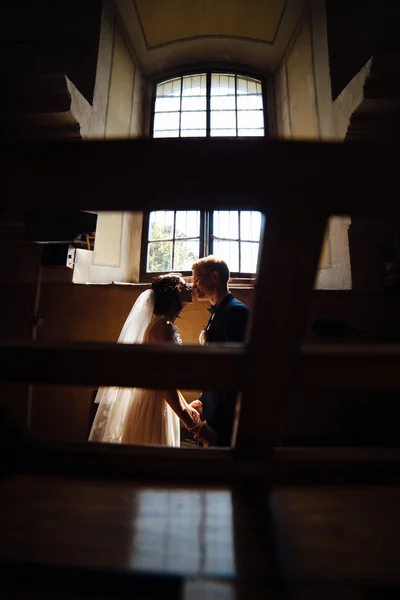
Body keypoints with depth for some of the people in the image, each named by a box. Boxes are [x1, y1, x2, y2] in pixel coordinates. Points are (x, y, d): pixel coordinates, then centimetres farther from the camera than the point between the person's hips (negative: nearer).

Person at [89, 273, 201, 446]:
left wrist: (186, 407, 17)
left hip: (161, 402, 9)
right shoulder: (164, 325, -19)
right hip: (154, 405, -9)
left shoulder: (166, 325, 10)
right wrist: (189, 422, -19)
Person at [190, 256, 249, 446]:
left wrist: (215, 424, -21)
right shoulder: (217, 312, 9)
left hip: (226, 418, -8)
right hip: (215, 411, 8)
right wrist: (202, 400, 13)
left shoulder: (235, 311, -19)